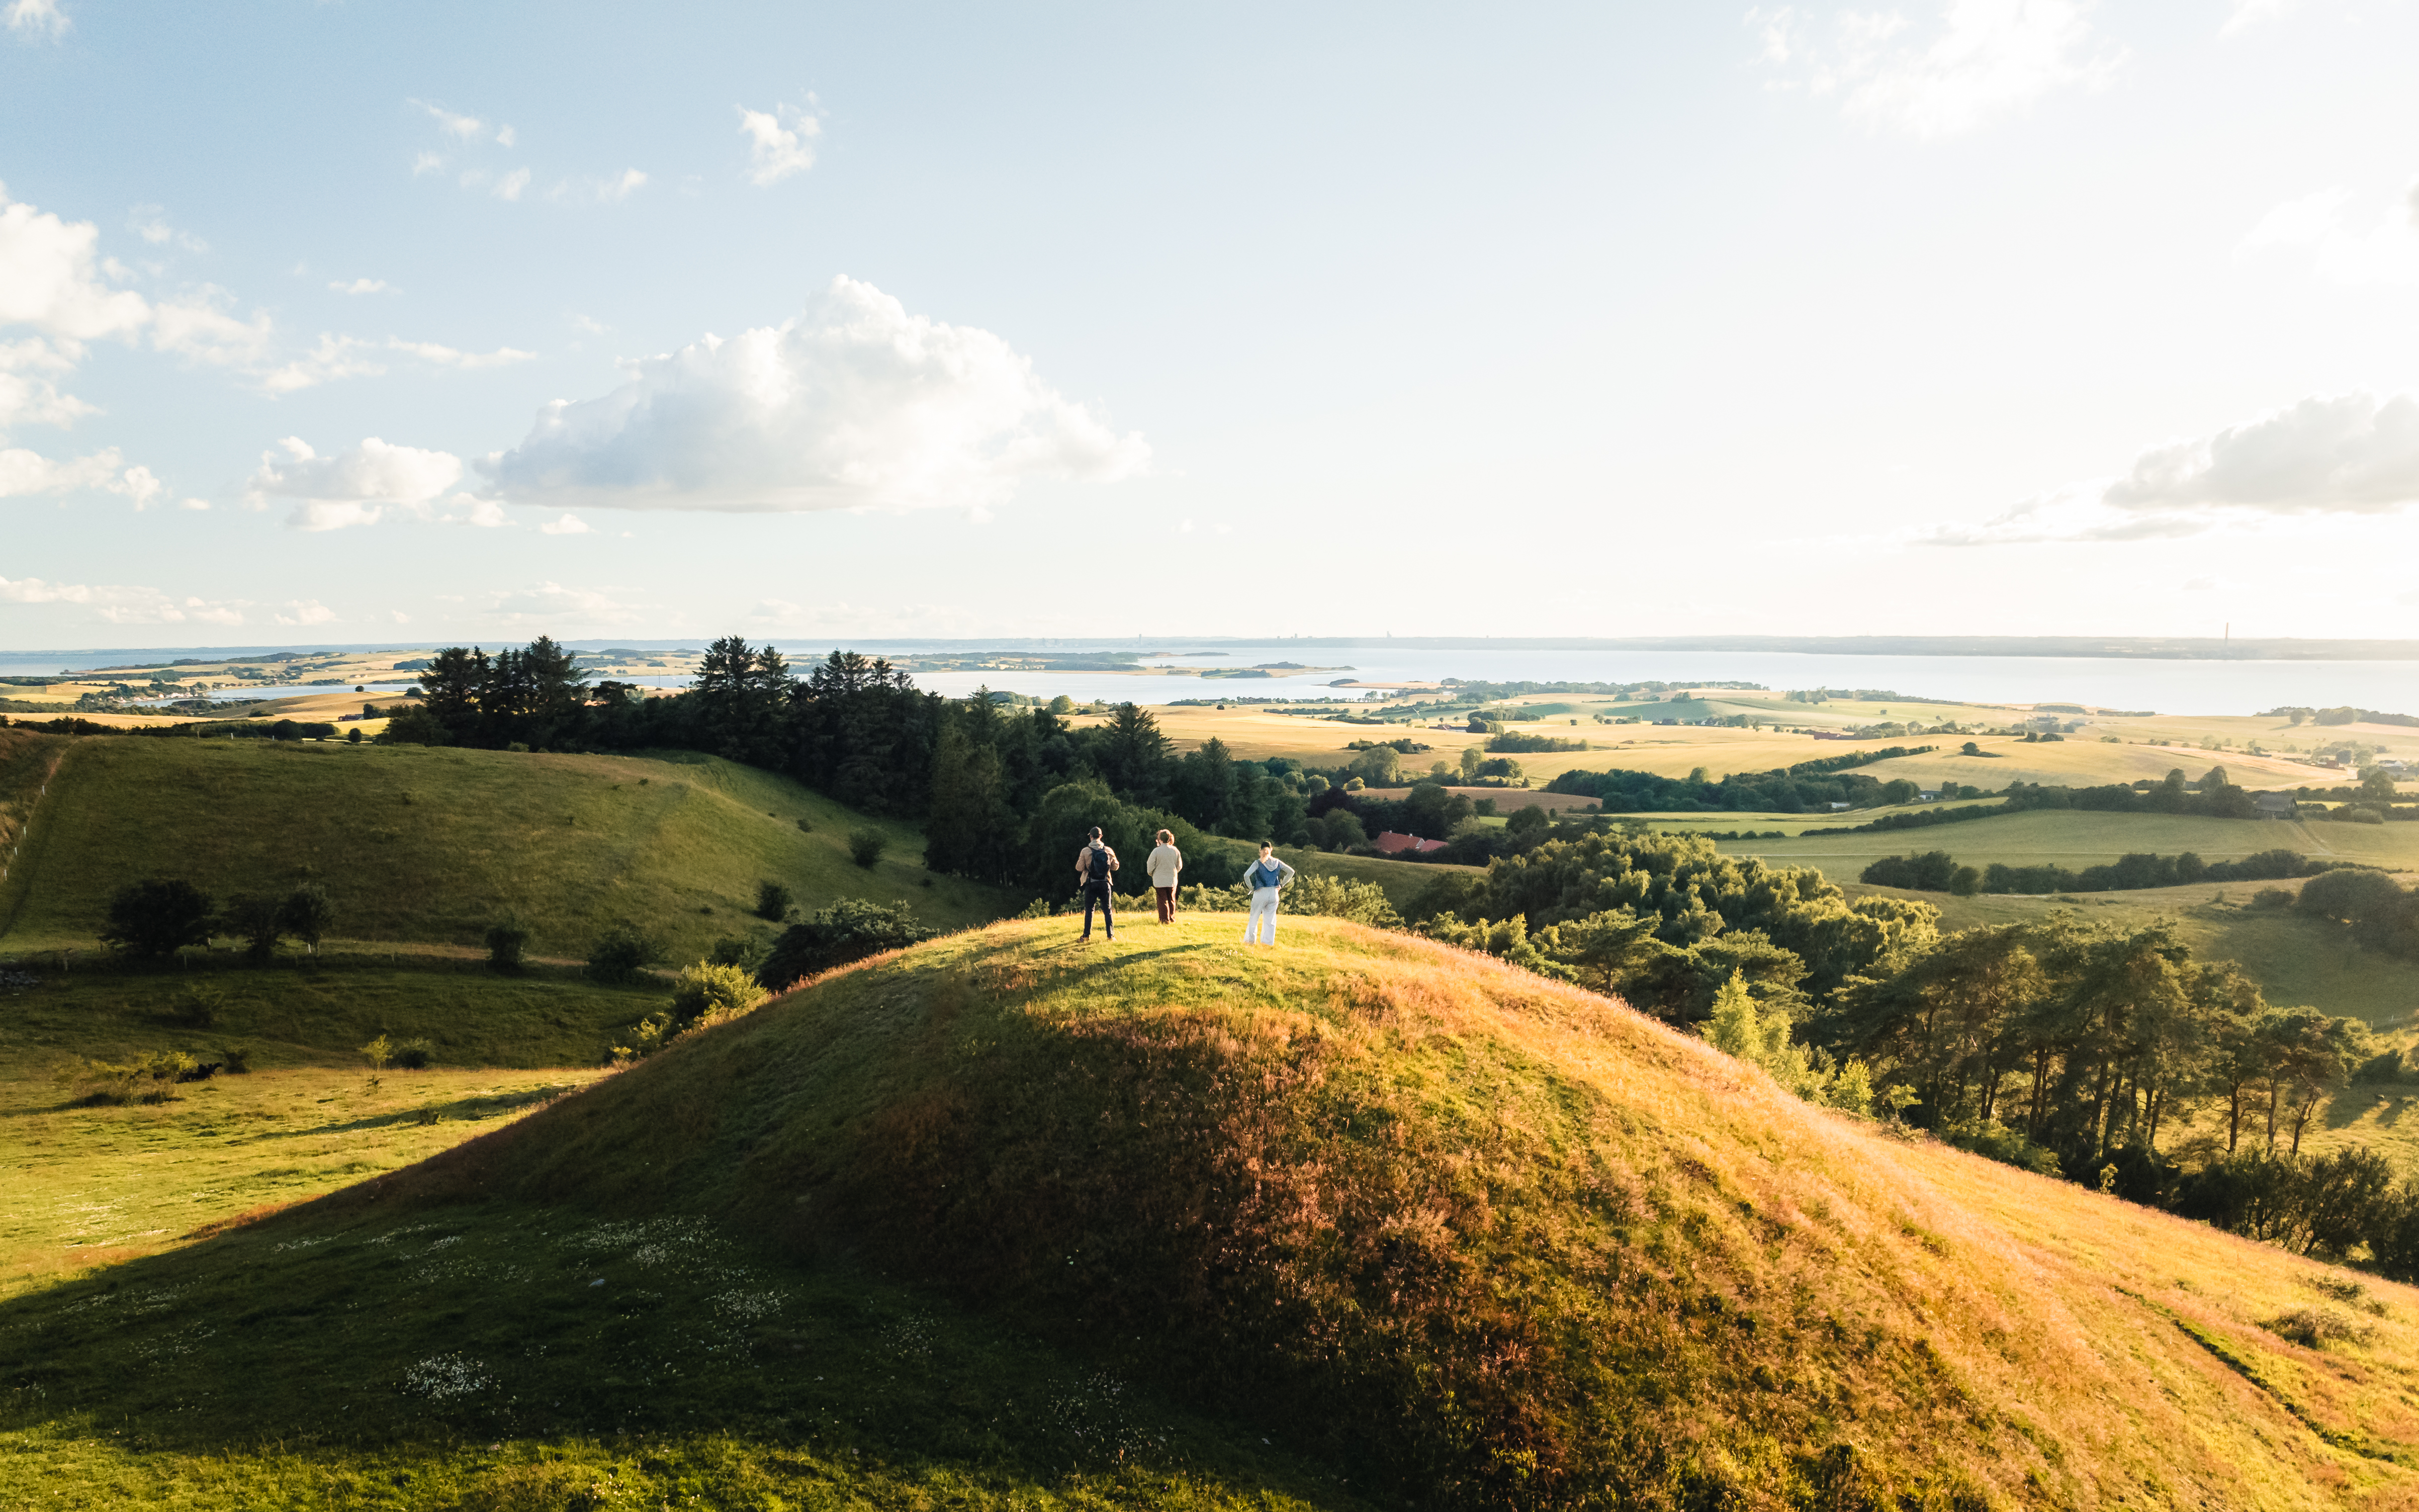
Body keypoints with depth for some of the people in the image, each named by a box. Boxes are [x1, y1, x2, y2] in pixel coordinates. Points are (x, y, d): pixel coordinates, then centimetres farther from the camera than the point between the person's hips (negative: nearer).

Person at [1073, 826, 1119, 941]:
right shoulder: (1108, 851, -1)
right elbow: (1115, 867, 7)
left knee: (1089, 909, 8)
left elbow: (1079, 868, -5)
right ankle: (1111, 935, 3)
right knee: (1107, 909, 7)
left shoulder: (1085, 851, -8)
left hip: (1091, 884, -1)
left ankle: (1087, 935, 9)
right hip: (1105, 883, 1)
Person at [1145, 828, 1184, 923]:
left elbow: (1150, 866, -8)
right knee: (1171, 900, 17)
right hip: (1172, 880, 3)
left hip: (1159, 881, -3)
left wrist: (1152, 874, 12)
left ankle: (1165, 920, 2)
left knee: (1163, 900, 3)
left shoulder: (1156, 851, -14)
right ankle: (1172, 918, 24)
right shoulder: (1175, 851, -3)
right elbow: (1179, 866, 7)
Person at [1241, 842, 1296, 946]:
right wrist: (1281, 885, 8)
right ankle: (1269, 943, 6)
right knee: (1271, 920, 8)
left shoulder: (1258, 863, -8)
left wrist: (1251, 888, -5)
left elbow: (1246, 875, -17)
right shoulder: (1277, 863, 4)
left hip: (1260, 893, -3)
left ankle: (1250, 941, 12)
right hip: (1274, 893, 3)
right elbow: (1291, 872, 6)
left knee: (1254, 919, 9)